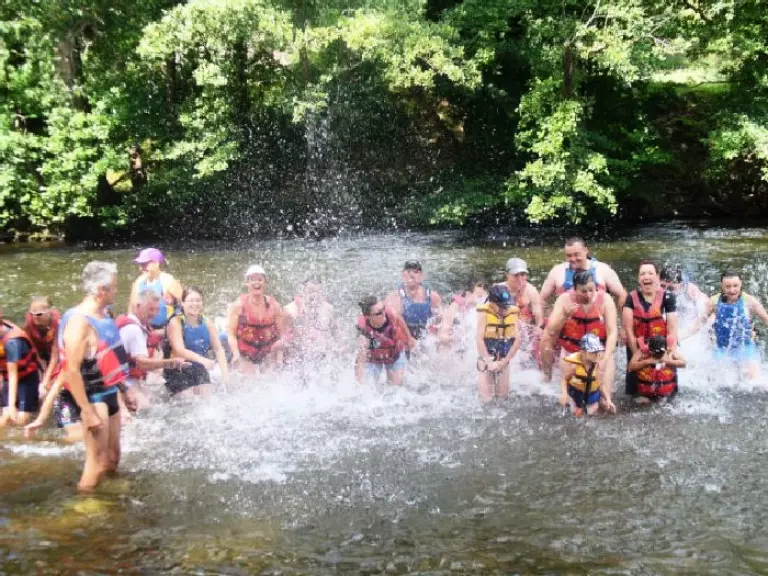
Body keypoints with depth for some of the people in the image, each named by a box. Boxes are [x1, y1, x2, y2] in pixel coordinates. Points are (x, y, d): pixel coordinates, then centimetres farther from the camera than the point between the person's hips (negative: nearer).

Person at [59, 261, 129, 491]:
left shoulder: (102, 316, 7)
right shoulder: (79, 321, -21)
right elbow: (72, 371, -25)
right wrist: (88, 412, -25)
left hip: (109, 393, 9)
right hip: (92, 398, -9)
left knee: (113, 457, 17)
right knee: (98, 461, -7)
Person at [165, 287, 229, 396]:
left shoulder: (207, 322, 2)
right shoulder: (176, 322, -12)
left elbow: (218, 348, 2)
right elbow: (179, 350, -23)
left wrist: (224, 370, -14)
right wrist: (202, 360, -38)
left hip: (200, 371, 5)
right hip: (180, 371, -5)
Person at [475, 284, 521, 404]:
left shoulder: (513, 312, -7)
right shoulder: (485, 312, -16)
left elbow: (517, 339, -7)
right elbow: (479, 339, -18)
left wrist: (504, 361, -13)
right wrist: (489, 361, -23)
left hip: (503, 361, 3)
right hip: (486, 359, -3)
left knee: (503, 396, 6)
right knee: (486, 399, -6)